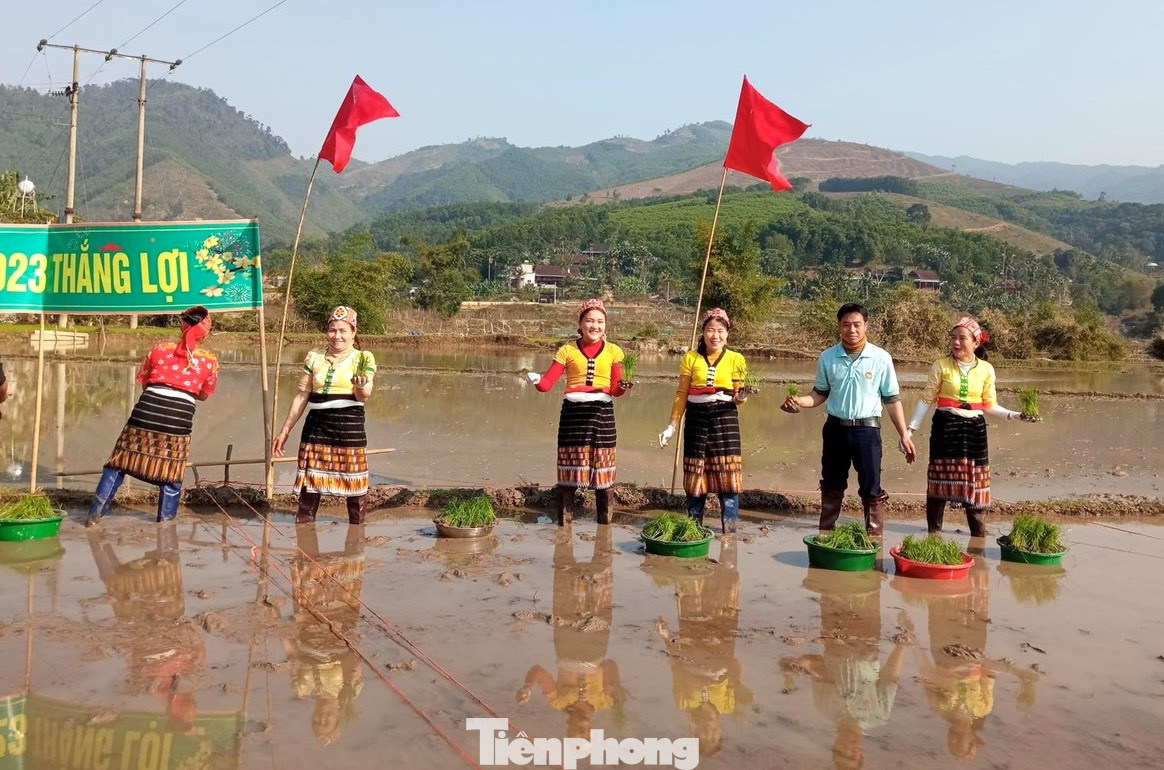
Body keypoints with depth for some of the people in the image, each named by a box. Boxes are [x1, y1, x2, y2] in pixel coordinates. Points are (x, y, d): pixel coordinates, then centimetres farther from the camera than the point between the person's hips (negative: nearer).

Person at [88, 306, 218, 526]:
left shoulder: (159, 349, 11)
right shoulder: (210, 360, 7)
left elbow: (144, 383, 21)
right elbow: (204, 395, 19)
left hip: (147, 409, 1)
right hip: (179, 417, -1)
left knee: (119, 464, 14)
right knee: (170, 477, 11)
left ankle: (95, 514, 17)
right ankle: (165, 523, 16)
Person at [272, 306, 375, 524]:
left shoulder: (363, 358, 1)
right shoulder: (314, 357, 10)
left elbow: (364, 395, -12)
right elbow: (302, 396, 13)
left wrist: (361, 387, -36)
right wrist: (284, 431, 13)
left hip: (350, 427, -3)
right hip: (316, 426, 3)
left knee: (354, 483, -1)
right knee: (309, 481, 7)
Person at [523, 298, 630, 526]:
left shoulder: (613, 351, 8)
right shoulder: (567, 350, 5)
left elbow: (615, 389, 2)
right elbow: (547, 383, -4)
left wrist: (623, 386, -19)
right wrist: (536, 380, -25)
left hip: (602, 412, 1)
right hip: (573, 412, -1)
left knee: (604, 472, 4)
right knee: (569, 471, 2)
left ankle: (605, 524, 17)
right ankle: (562, 524, 14)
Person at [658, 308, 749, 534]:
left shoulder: (736, 359, 2)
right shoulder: (691, 358, 3)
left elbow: (738, 396, 4)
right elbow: (681, 395, 5)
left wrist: (741, 396, -20)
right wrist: (672, 426, 2)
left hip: (725, 418, -1)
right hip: (697, 418, 1)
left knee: (728, 475, -1)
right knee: (695, 476, 7)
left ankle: (730, 529, 8)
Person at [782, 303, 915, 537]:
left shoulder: (881, 358, -6)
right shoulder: (827, 357, 0)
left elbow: (892, 399, -1)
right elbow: (820, 394, 8)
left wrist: (904, 435, -1)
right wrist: (799, 401, -12)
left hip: (867, 430, -2)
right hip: (835, 428, 3)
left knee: (872, 489, 0)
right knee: (831, 487, 15)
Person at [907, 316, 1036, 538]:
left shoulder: (986, 369, 1)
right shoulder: (942, 365, -5)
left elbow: (990, 405, 8)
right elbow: (927, 400, -2)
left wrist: (1014, 415, -7)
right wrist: (911, 428, -7)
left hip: (974, 429, 2)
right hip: (946, 428, -2)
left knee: (975, 483, 6)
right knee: (939, 481, 2)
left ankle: (979, 536, 17)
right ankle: (934, 533, 14)